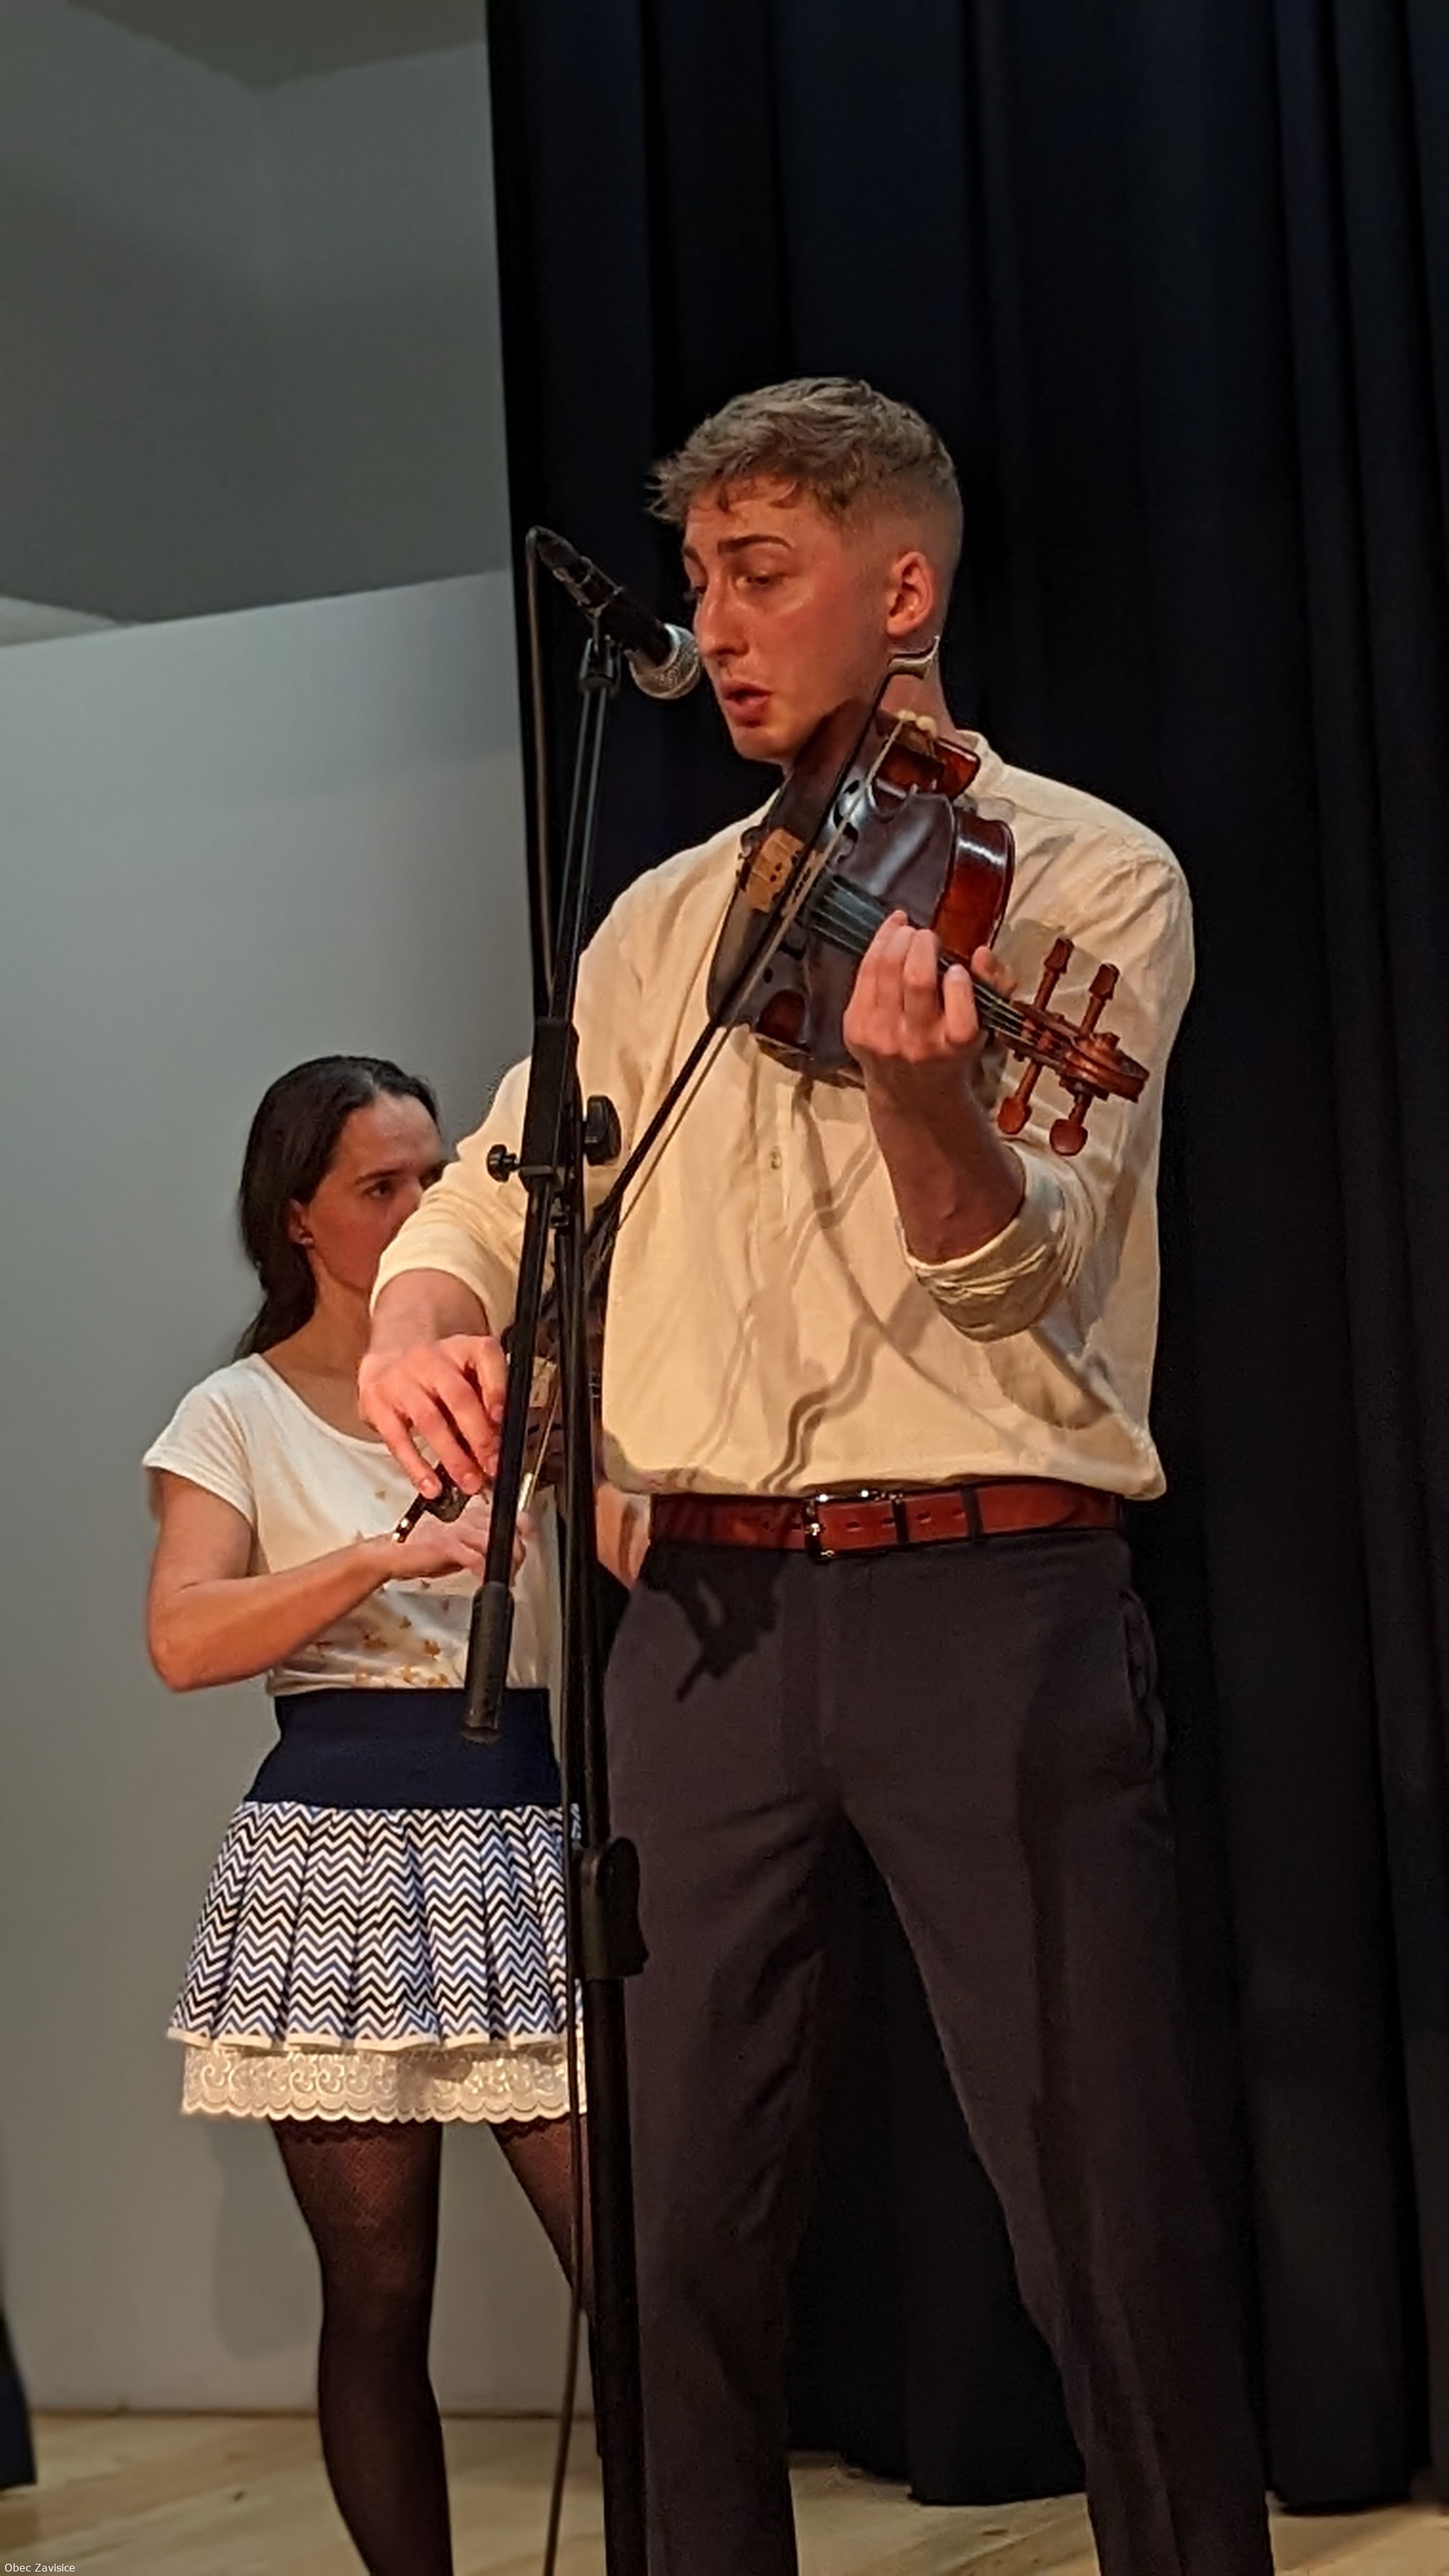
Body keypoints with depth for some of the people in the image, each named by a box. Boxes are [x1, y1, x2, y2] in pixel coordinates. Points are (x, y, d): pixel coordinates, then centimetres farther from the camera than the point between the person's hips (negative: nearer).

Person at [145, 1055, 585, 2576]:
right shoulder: (242, 1416, 5)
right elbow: (184, 1640, -11)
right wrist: (384, 1556, -21)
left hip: (525, 1841, 2)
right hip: (340, 1857, -2)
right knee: (377, 2298, 2)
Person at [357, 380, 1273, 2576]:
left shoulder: (1087, 878, 1)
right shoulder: (665, 926, 16)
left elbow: (1013, 1271, -11)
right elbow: (494, 1194, 15)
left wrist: (923, 1092, -33)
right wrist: (418, 1321, -9)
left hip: (993, 1597, -4)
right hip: (706, 1612, 5)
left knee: (1111, 2220, -4)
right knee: (689, 2222, 8)